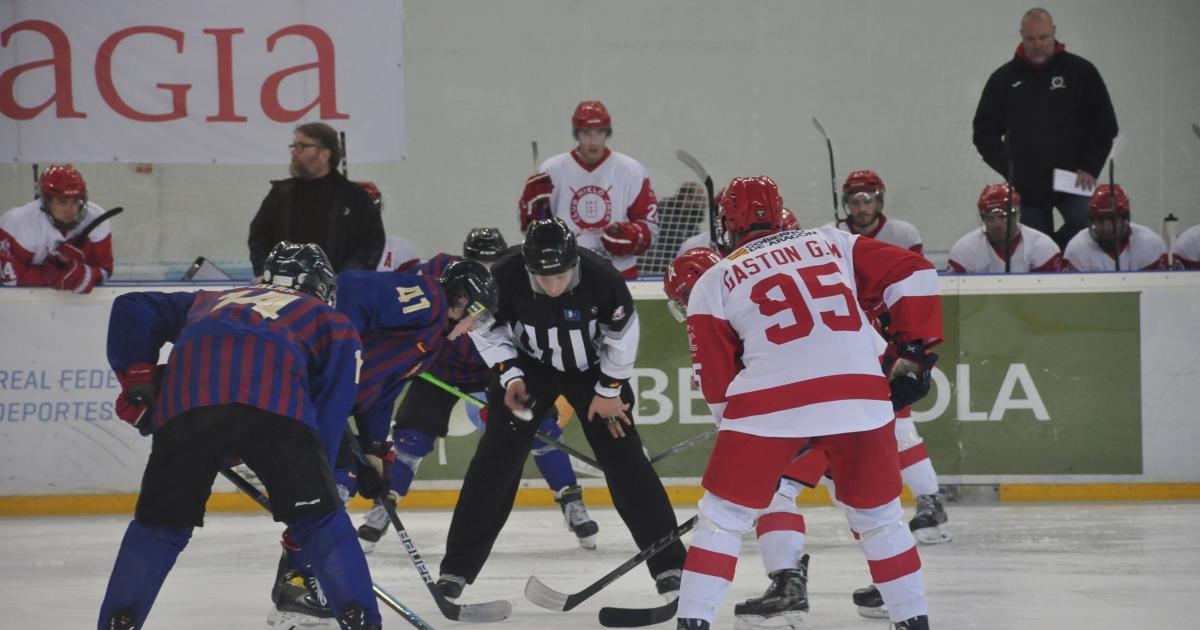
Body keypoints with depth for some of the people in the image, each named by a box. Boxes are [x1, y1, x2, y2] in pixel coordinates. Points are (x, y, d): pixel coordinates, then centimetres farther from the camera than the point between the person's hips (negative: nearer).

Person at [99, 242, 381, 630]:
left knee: (160, 523, 16)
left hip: (186, 404, 2)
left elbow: (132, 309, 34)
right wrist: (312, 486, 23)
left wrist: (137, 382, 27)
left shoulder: (210, 302, 44)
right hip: (275, 404, -2)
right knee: (320, 521, 11)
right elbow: (330, 411, 22)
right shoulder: (333, 324, 34)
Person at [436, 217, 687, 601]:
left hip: (591, 367, -1)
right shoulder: (504, 279, -30)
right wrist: (509, 376, -17)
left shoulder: (601, 278, -32)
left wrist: (609, 390, -9)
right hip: (528, 366, 1)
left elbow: (622, 335, -14)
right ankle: (458, 567, 1)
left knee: (624, 457, -6)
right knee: (497, 459, -6)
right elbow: (486, 328, -10)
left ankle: (668, 563, 1)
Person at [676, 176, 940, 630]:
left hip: (771, 403, -2)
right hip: (860, 399, 2)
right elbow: (912, 274, 12)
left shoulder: (713, 283, 15)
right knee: (878, 517, 20)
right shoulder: (832, 243, 21)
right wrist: (915, 354, 16)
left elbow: (717, 384, 14)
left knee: (722, 517, 12)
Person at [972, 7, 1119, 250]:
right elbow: (985, 132, 10)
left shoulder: (1080, 71, 2)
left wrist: (1090, 168, -5)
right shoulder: (1004, 79, 6)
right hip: (1026, 188, 1)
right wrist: (1009, 168, -2)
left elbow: (1105, 126, 5)